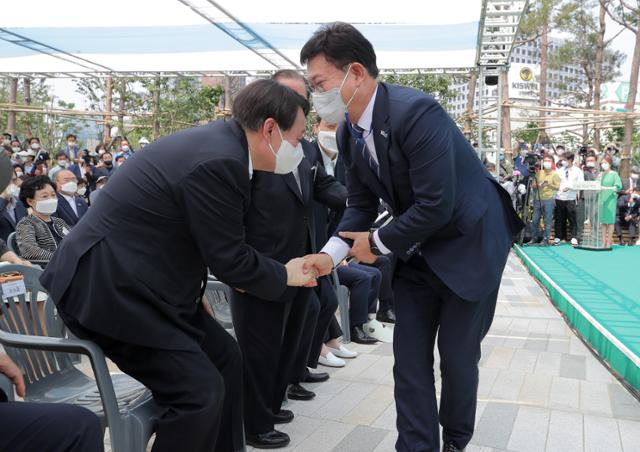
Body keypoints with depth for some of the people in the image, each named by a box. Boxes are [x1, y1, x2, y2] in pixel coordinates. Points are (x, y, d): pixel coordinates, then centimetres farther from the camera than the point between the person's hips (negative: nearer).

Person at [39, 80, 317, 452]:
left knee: (225, 358, 12)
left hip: (137, 278, 10)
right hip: (108, 285, -10)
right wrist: (286, 275, -2)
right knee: (200, 392, -12)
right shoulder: (219, 160, -25)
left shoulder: (219, 142, 6)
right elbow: (229, 259, -17)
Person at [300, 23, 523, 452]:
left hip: (469, 242, -7)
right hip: (417, 251, 7)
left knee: (457, 354, 7)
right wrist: (330, 254, -12)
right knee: (409, 358, 7)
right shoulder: (349, 133, -3)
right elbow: (361, 204, 4)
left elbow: (435, 206, -30)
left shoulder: (416, 111, -28)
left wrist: (378, 244, -16)